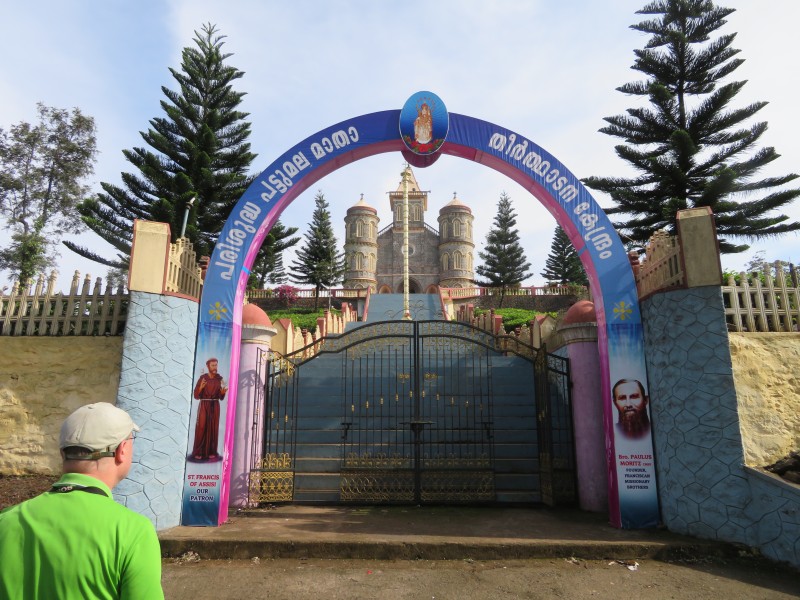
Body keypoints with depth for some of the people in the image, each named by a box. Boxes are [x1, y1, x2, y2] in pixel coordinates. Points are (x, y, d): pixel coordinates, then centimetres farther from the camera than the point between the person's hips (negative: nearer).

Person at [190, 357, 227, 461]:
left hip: (215, 407, 2)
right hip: (204, 406, -2)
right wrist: (201, 387, -26)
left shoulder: (219, 379, 4)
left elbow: (221, 397, 5)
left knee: (213, 429, 1)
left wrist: (223, 391, -19)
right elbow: (196, 396, -5)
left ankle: (211, 452, 11)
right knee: (201, 428, -7)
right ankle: (198, 452, 5)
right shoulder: (202, 378, -5)